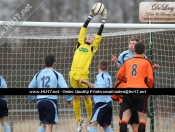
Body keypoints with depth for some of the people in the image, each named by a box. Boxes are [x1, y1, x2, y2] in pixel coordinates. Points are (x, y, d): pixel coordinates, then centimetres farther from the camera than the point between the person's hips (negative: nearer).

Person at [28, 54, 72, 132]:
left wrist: (32, 99, 30)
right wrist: (69, 99, 4)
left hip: (40, 101, 4)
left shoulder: (38, 75, 10)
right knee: (49, 125, 0)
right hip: (51, 101, -4)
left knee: (43, 124, 20)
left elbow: (30, 88, 13)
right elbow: (64, 88, -10)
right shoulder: (57, 75, -2)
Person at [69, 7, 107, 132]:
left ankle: (90, 120, 13)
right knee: (75, 97, 7)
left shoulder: (93, 47, 11)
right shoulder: (80, 44, 19)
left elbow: (99, 36, 7)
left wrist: (103, 20, 9)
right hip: (73, 74, 4)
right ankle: (78, 120, 15)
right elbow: (83, 30, 21)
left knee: (86, 97, 2)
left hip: (83, 74, -4)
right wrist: (90, 17, 23)